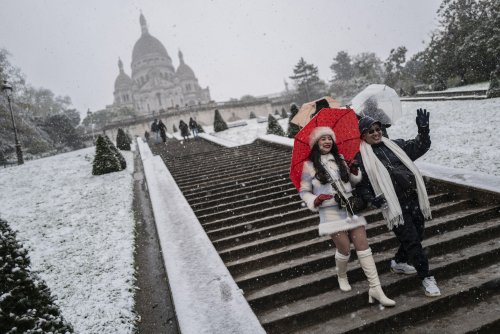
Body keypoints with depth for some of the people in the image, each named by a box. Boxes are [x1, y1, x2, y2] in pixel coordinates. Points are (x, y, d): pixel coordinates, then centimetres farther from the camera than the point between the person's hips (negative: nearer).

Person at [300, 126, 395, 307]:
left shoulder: (340, 159, 13)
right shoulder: (309, 165, -1)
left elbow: (355, 180, 17)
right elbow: (304, 192, 2)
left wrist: (355, 171, -4)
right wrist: (315, 200, -17)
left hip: (351, 208, 4)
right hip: (331, 213, -4)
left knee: (363, 246, -2)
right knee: (344, 249, -2)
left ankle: (376, 289, 0)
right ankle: (342, 277, 30)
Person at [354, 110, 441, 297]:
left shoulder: (395, 145, 12)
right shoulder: (361, 157, -3)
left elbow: (420, 147, 15)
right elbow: (360, 185, -2)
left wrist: (423, 130, -2)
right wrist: (371, 198, -18)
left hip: (414, 200, 6)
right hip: (394, 206, -6)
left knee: (416, 237, 17)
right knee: (412, 241, -7)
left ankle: (398, 263, 41)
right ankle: (426, 277, 8)